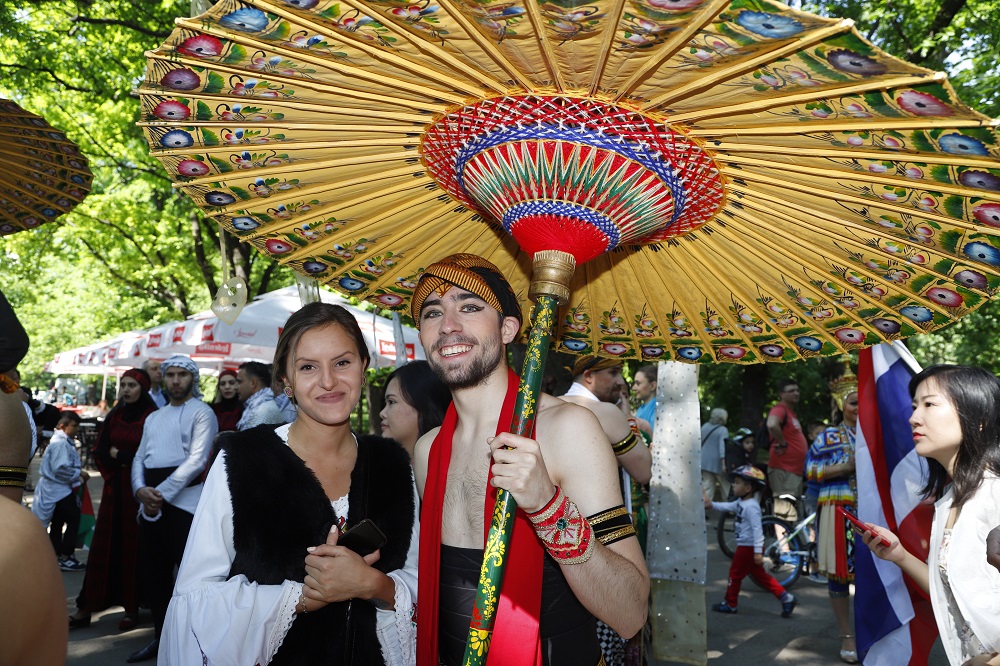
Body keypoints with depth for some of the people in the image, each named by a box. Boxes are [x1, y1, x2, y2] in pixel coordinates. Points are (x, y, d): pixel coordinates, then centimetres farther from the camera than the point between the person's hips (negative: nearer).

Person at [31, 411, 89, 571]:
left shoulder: (65, 442, 14)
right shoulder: (61, 443, -19)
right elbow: (61, 469, -26)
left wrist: (78, 476, 9)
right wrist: (80, 474, -16)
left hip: (55, 490, 11)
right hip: (60, 490, -11)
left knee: (57, 523, 15)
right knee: (73, 520, -5)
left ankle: (57, 557, 22)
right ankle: (66, 557, -1)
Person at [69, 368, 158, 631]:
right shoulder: (113, 417, 10)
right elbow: (100, 452, 8)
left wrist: (119, 455, -5)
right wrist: (127, 460, -7)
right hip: (114, 489, 5)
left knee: (134, 546, 1)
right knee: (104, 546, 6)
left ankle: (132, 607, 10)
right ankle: (86, 608, 10)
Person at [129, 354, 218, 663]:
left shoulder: (202, 413, -1)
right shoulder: (153, 418, 21)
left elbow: (197, 459, -12)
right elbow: (140, 458, 13)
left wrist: (162, 492, -15)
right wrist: (141, 489, -6)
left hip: (184, 500, -7)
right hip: (151, 502, 7)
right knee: (151, 569, 11)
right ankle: (162, 637, 25)